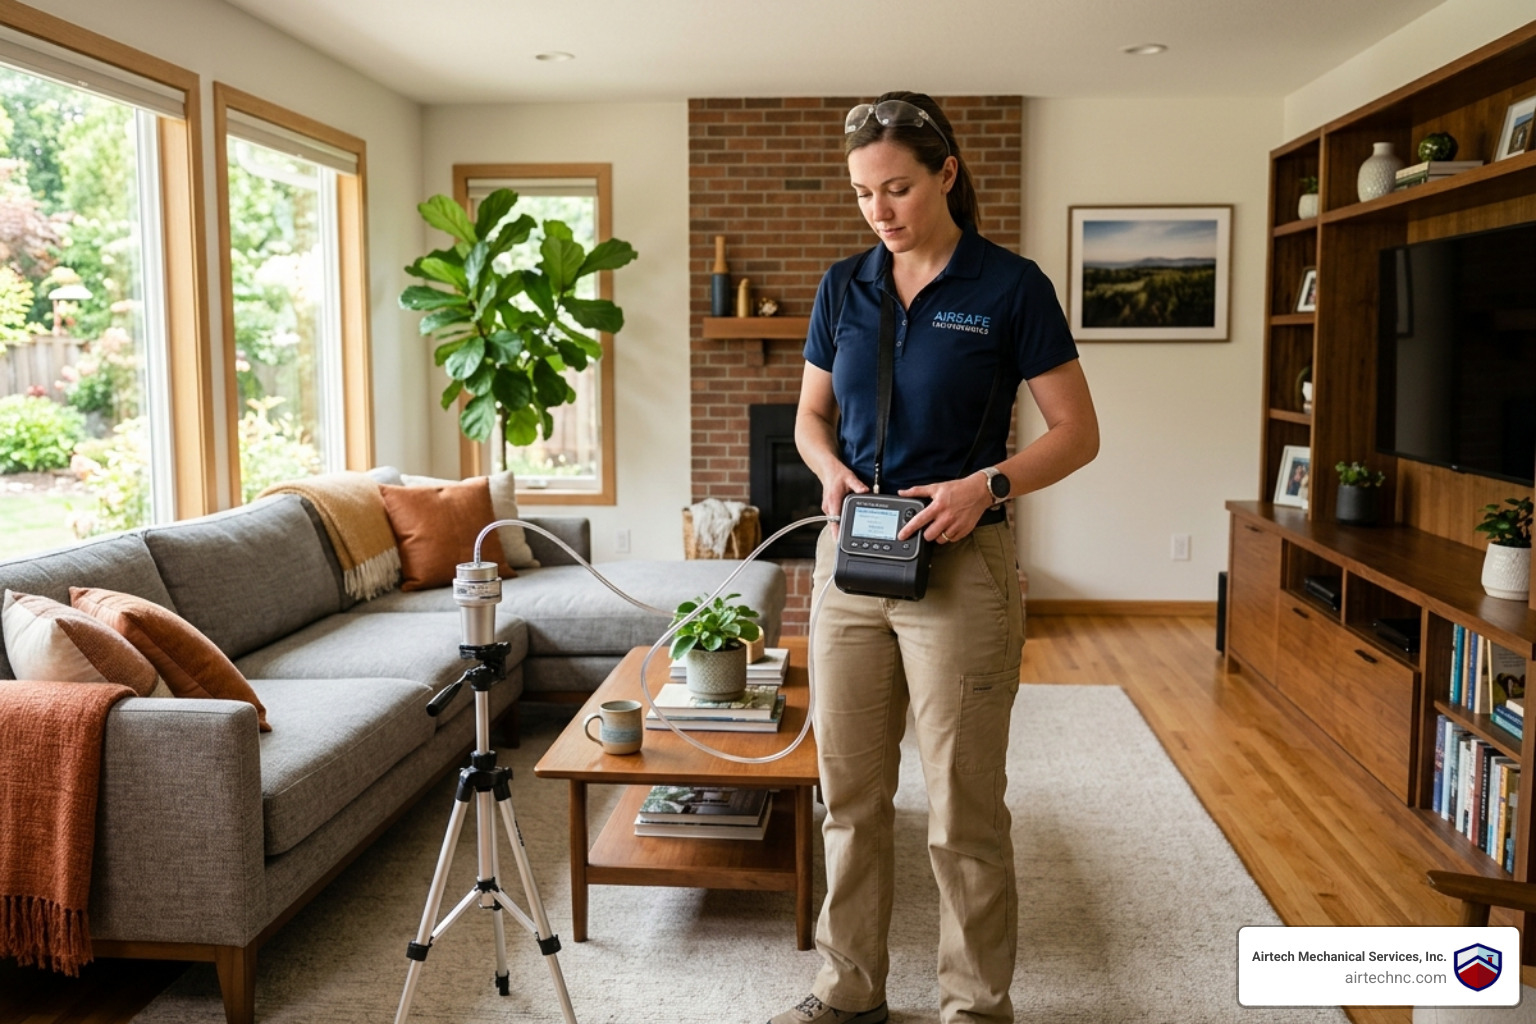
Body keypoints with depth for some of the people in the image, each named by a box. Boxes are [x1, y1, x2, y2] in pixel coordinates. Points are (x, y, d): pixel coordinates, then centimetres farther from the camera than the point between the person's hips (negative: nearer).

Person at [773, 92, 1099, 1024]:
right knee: (852, 795, 13)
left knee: (965, 807, 4)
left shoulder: (1010, 286, -6)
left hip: (961, 563, -4)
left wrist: (985, 483, -20)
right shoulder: (844, 287, 8)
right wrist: (833, 470, -6)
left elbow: (1078, 433, -4)